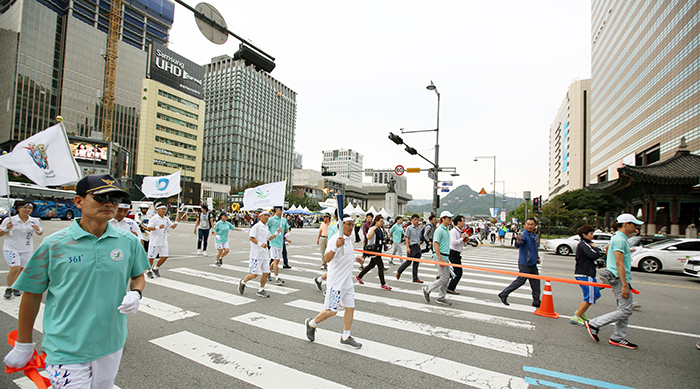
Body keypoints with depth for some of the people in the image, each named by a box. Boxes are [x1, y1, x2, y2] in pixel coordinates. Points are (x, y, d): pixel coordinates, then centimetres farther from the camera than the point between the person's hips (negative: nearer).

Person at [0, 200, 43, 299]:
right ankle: (8, 288, 6)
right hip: (11, 248, -3)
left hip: (27, 250, 3)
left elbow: (40, 233, 13)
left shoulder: (35, 221, 3)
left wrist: (38, 230, -9)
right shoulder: (9, 220, -4)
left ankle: (15, 288, 27)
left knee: (22, 270, 6)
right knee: (15, 268, -16)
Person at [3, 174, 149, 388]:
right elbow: (32, 294, 1)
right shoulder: (53, 245, -9)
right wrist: (23, 345, 8)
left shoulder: (129, 241, -4)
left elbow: (138, 276, 12)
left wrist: (135, 293, -10)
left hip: (111, 345, 3)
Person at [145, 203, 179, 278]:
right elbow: (148, 228, -20)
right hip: (155, 242, -5)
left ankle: (155, 268, 26)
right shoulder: (153, 219, -10)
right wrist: (158, 227, -34)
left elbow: (172, 226, 13)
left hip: (164, 242, 5)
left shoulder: (166, 219, 10)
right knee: (151, 257, 5)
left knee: (165, 256, 4)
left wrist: (176, 222, -6)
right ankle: (149, 271, 25)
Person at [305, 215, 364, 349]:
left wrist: (355, 258, 15)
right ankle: (311, 324, 25)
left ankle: (346, 337, 23)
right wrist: (336, 246, -47)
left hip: (348, 282, 9)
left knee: (350, 308, 10)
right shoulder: (335, 239, -19)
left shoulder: (348, 239, 11)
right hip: (336, 282, -9)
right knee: (331, 311, 1)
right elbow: (327, 259, -33)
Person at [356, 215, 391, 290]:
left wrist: (384, 241, 9)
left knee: (371, 265, 18)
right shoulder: (372, 229, -14)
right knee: (380, 265, -9)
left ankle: (359, 276, 33)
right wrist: (374, 229, -31)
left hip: (378, 249, 9)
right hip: (373, 249, -9)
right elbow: (368, 237, -34)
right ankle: (383, 284, 0)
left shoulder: (381, 229, 12)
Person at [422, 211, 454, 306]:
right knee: (444, 278, -7)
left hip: (445, 257, 10)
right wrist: (440, 259, -24)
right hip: (440, 256, -10)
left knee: (446, 278, 10)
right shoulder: (439, 230, -15)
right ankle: (427, 289, 7)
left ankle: (441, 297, 19)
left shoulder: (446, 230, 16)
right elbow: (435, 244, -20)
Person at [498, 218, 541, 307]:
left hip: (533, 264, 8)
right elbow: (518, 245, -34)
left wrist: (537, 258, 22)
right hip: (525, 264, -8)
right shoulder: (524, 234, -16)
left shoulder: (534, 235, 12)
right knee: (520, 281, -6)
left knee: (535, 282, 12)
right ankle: (503, 294, 3)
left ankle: (536, 302, 23)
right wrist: (518, 240, -55)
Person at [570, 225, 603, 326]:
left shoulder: (583, 244, 17)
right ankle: (576, 317, 2)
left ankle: (580, 312, 25)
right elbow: (595, 255, -28)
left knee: (596, 294, 19)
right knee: (589, 298, -5)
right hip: (585, 275, -11)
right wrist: (595, 247, -11)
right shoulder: (584, 244, -16)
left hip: (587, 274, 11)